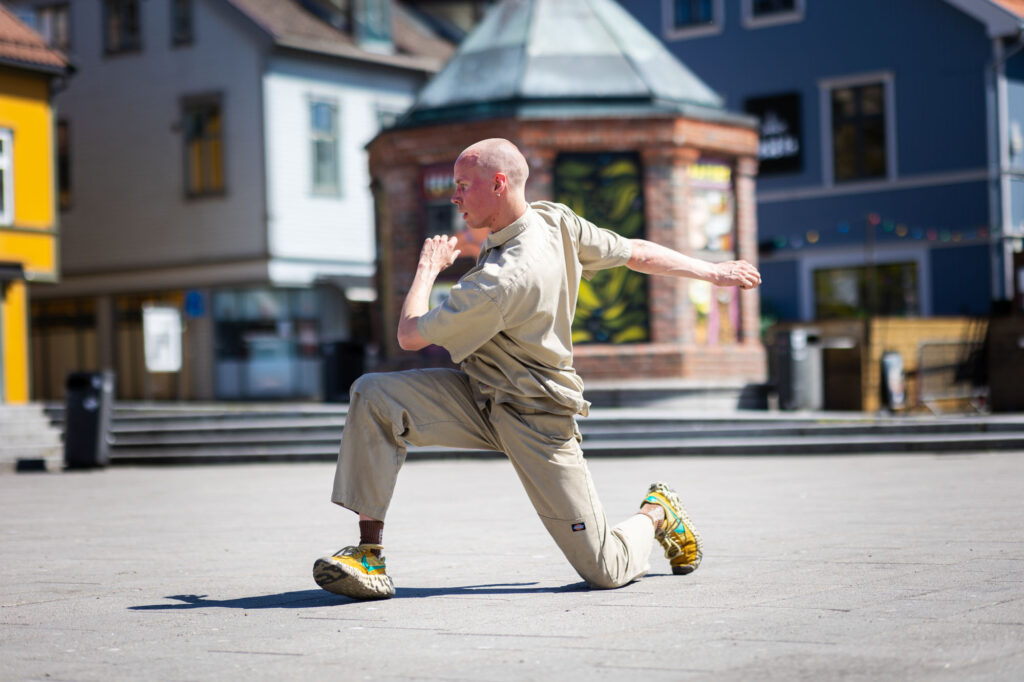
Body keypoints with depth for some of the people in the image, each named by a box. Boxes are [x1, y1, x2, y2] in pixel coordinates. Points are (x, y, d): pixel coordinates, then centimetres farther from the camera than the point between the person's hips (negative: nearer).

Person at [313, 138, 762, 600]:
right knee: (373, 395, -16)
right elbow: (638, 253, 4)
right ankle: (368, 554, -13)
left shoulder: (501, 281, -31)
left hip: (534, 422, -9)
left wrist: (427, 268, -3)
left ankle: (656, 514, 30)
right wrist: (714, 273, 18)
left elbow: (410, 336, -21)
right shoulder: (555, 222, -6)